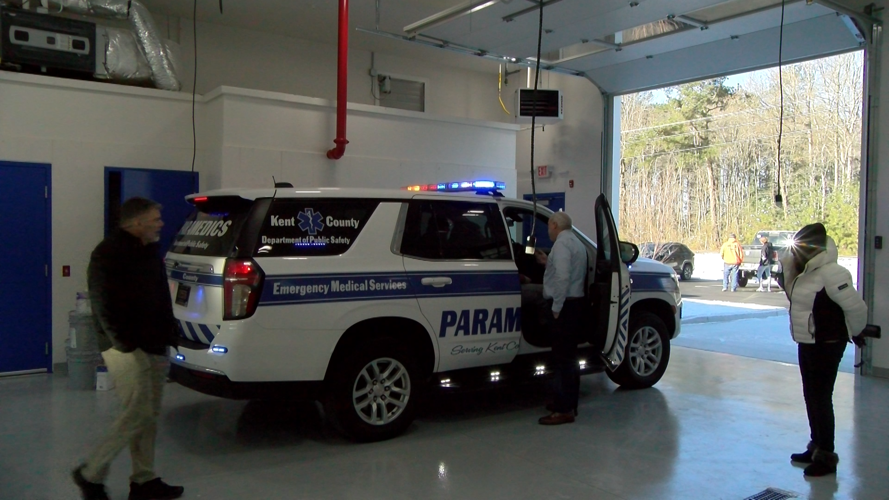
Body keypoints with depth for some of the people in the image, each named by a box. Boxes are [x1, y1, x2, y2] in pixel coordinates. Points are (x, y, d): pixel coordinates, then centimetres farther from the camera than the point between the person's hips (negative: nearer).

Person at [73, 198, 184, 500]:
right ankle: (90, 474, 9)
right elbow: (104, 305, -18)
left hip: (154, 346, 9)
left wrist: (168, 334, 10)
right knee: (137, 414, -8)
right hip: (126, 348, -9)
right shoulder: (109, 253, -12)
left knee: (150, 416, 11)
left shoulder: (149, 251, 14)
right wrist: (126, 344, -20)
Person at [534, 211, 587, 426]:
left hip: (565, 305, -10)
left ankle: (564, 410, -6)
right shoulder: (576, 243, 20)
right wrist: (548, 263, 23)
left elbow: (562, 277, -24)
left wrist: (557, 306, -21)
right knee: (569, 357, 17)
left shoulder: (562, 243, -13)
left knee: (563, 358, -8)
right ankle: (568, 403, 26)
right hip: (575, 302, 10)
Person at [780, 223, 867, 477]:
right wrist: (788, 269, 14)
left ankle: (826, 456, 7)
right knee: (811, 396, 17)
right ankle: (816, 446, 31)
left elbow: (856, 307, -19)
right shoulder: (806, 273, 11)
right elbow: (796, 298, 23)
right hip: (807, 343, 10)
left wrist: (852, 332, -3)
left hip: (827, 346, -10)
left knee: (821, 399, -3)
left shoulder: (831, 274, -20)